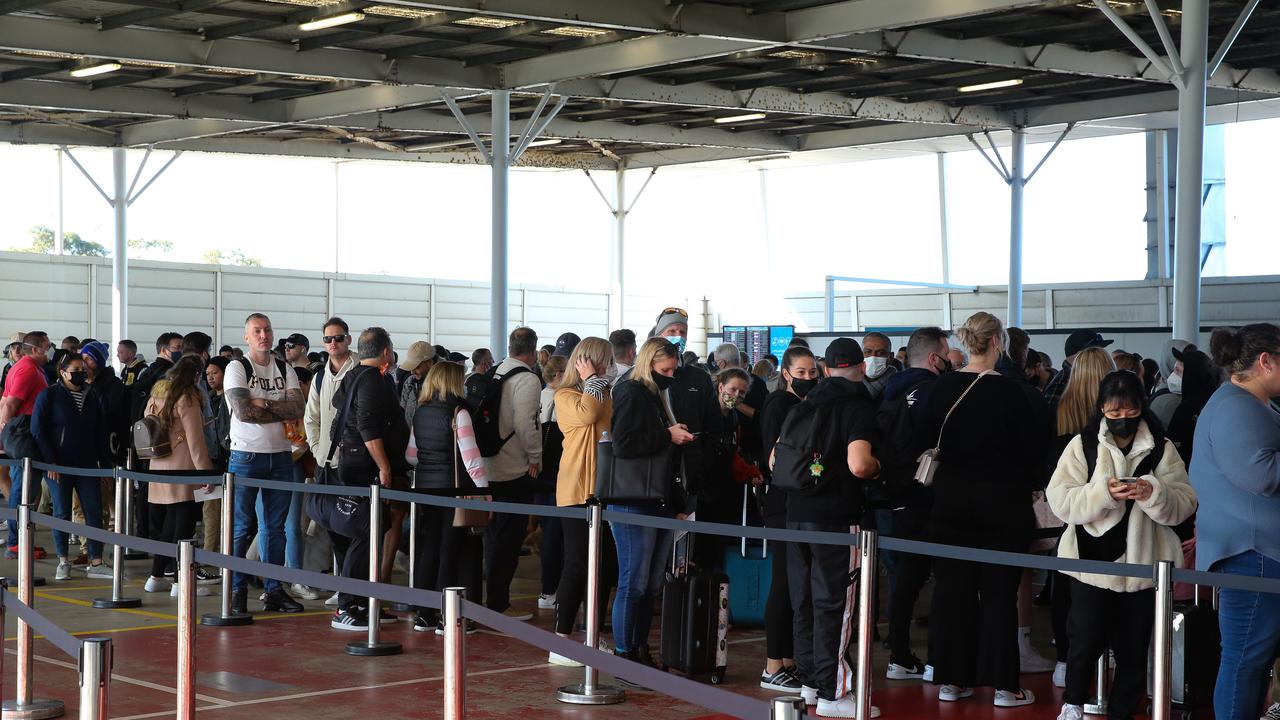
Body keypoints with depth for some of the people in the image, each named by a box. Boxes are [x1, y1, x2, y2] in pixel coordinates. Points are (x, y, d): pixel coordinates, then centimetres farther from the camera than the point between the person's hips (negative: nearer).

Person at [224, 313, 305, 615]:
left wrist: (263, 403, -14)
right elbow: (243, 411, -17)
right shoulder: (237, 369, -3)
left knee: (276, 527, 8)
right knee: (241, 527, -1)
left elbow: (297, 410, -4)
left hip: (280, 456, 4)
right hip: (246, 455, -4)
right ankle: (236, 590, 5)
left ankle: (274, 590, 13)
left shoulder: (285, 370, 10)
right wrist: (281, 412, -8)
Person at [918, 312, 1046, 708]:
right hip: (1001, 500, -4)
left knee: (952, 587, 9)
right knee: (998, 591, 2)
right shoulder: (1008, 389, -13)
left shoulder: (943, 387, -2)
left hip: (951, 500, 4)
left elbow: (928, 438, 6)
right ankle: (1003, 684, 5)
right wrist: (1027, 482, 9)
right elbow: (1031, 445, -9)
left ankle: (951, 679, 13)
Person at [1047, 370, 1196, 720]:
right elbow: (1060, 500, -7)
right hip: (1091, 560, -1)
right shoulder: (1083, 445, 2)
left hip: (1142, 564, 2)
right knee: (1087, 641, -1)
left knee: (1133, 650, 9)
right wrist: (1103, 493, -22)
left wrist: (1153, 494, -22)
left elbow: (1184, 504, -2)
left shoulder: (1162, 449, 4)